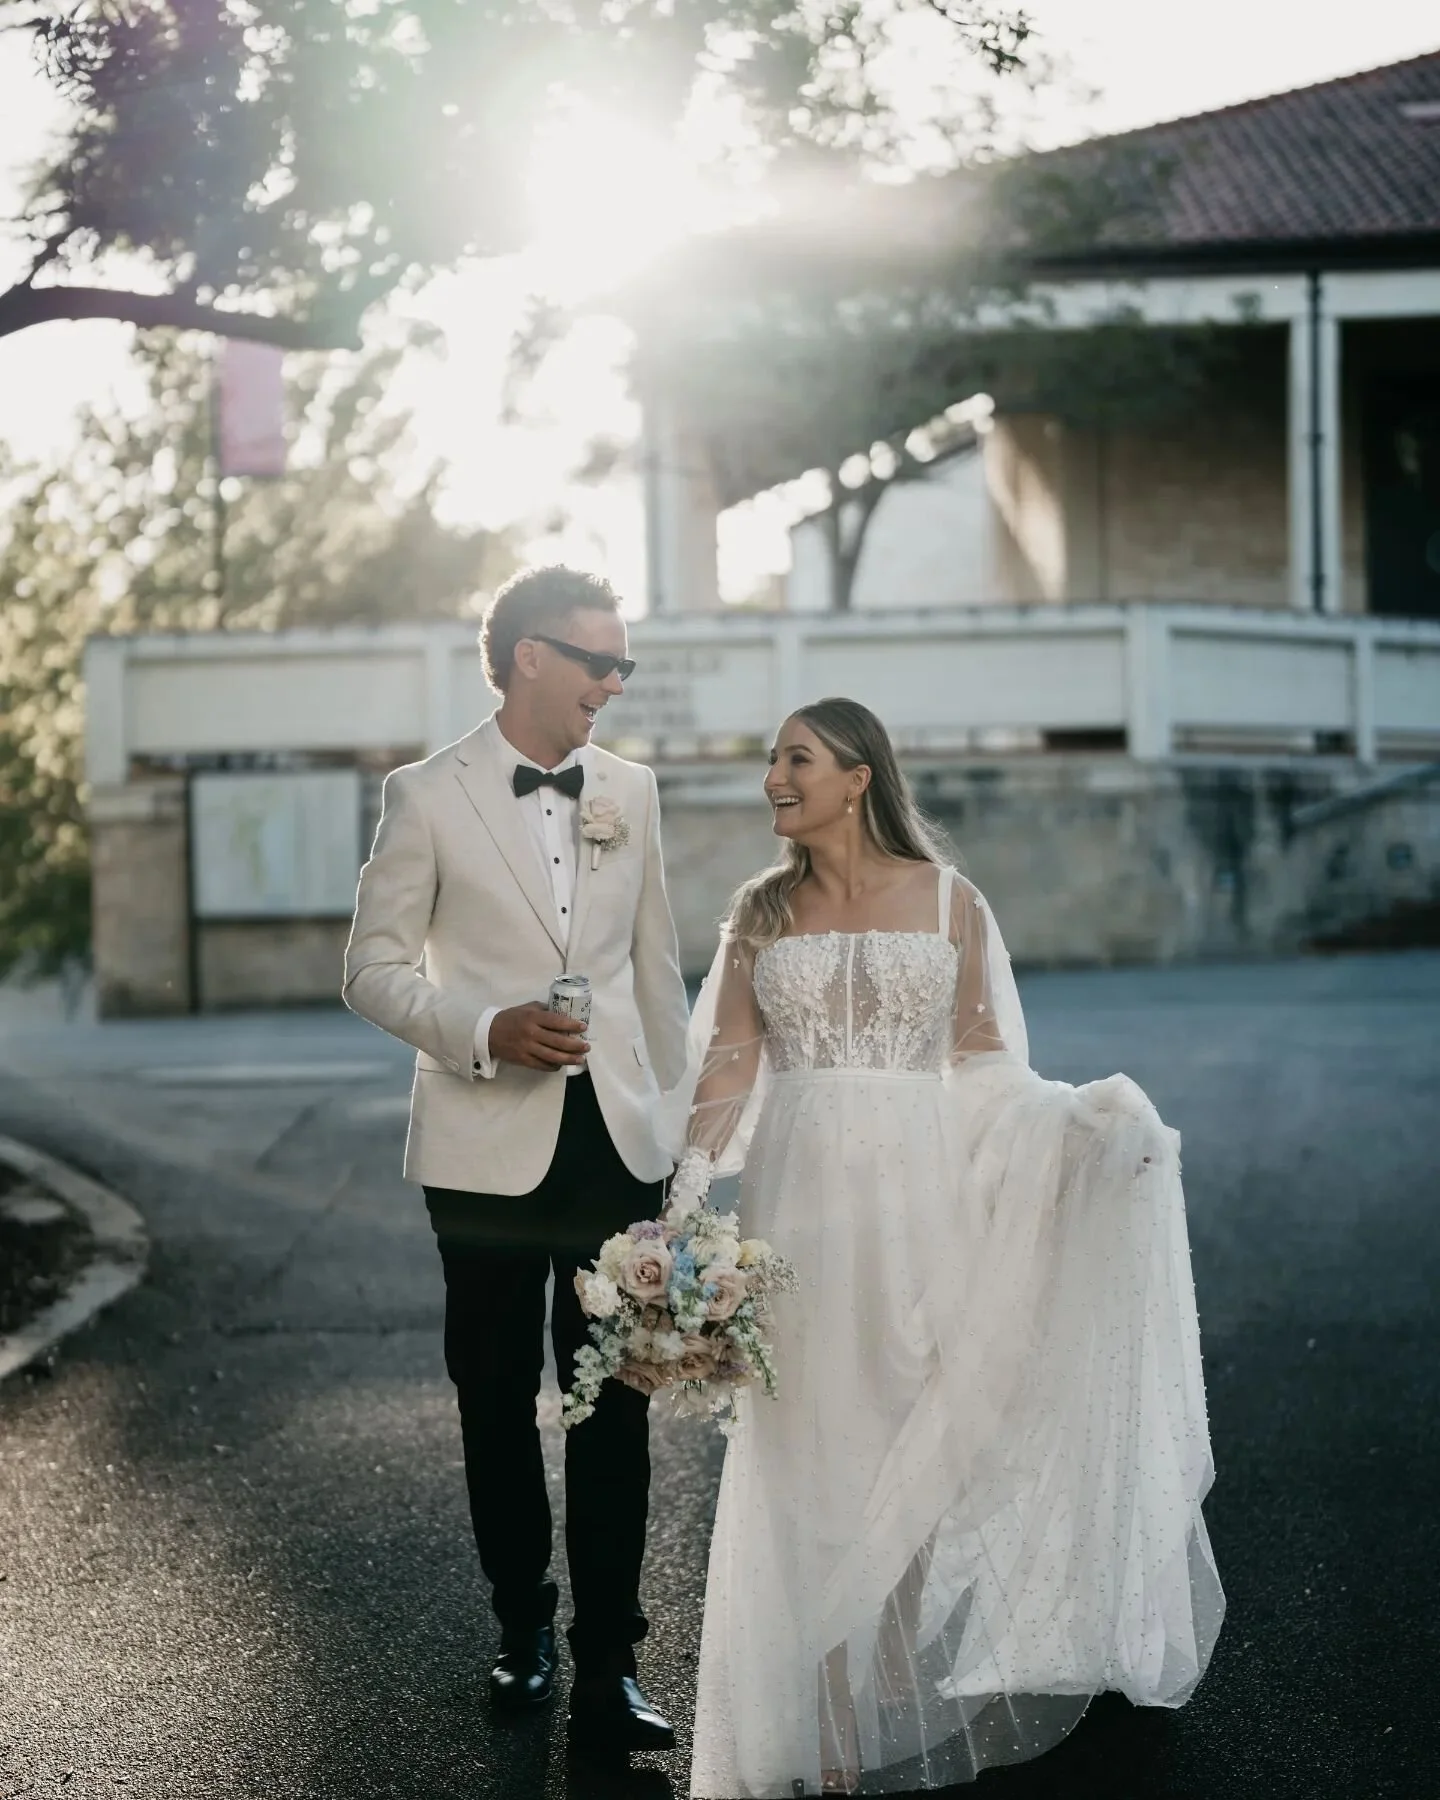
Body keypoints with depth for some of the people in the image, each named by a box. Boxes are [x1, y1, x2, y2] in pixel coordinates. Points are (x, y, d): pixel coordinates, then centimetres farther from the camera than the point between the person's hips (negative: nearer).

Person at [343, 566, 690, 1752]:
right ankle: (524, 1627, 29)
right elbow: (376, 967, -3)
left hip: (618, 1142, 2)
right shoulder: (429, 797, -4)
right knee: (498, 1401, 11)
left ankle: (608, 1667, 5)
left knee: (616, 1407, -1)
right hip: (490, 1149, -2)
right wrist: (485, 1029, -19)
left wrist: (679, 1117, 13)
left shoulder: (631, 791, 7)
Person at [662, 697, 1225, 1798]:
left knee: (931, 1427, 3)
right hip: (804, 1197, 1)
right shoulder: (761, 913, 8)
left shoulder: (947, 900, 3)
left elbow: (981, 1057, 6)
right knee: (815, 1446, 3)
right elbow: (728, 1064, 4)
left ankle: (936, 1686, 19)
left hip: (922, 1195, -1)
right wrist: (682, 1193, -7)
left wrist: (1076, 1124, -9)